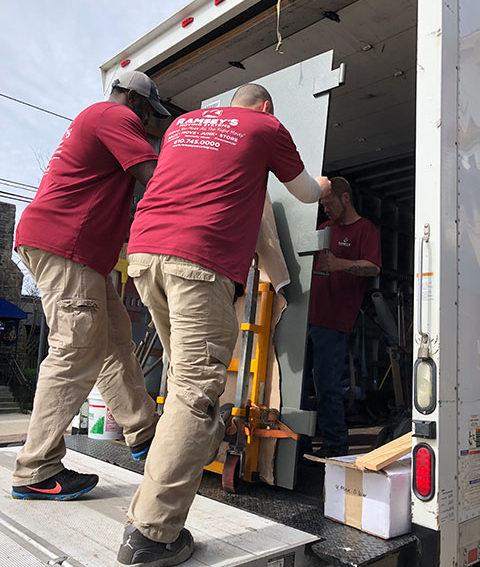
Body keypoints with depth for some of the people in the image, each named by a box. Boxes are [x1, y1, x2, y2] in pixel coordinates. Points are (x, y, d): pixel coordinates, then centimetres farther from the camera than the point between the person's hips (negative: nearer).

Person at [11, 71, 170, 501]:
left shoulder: (94, 118, 30)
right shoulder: (118, 117, -3)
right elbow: (155, 176, -15)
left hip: (80, 251, 11)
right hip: (61, 245, -11)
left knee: (115, 339, 10)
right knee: (77, 352, -11)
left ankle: (144, 431, 17)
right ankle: (36, 472, -4)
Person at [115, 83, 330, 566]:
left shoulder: (182, 122, 28)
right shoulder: (266, 127, 14)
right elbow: (305, 194, 25)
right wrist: (323, 185, 50)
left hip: (143, 250, 8)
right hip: (200, 257, -7)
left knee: (184, 372, 21)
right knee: (196, 386, -9)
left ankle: (200, 444, 34)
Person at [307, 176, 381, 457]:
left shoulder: (366, 229, 3)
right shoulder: (325, 228, 25)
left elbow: (374, 267, -12)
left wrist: (340, 264, -28)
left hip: (334, 321, -7)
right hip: (308, 317, 7)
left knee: (327, 385, -6)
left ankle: (336, 445, 6)